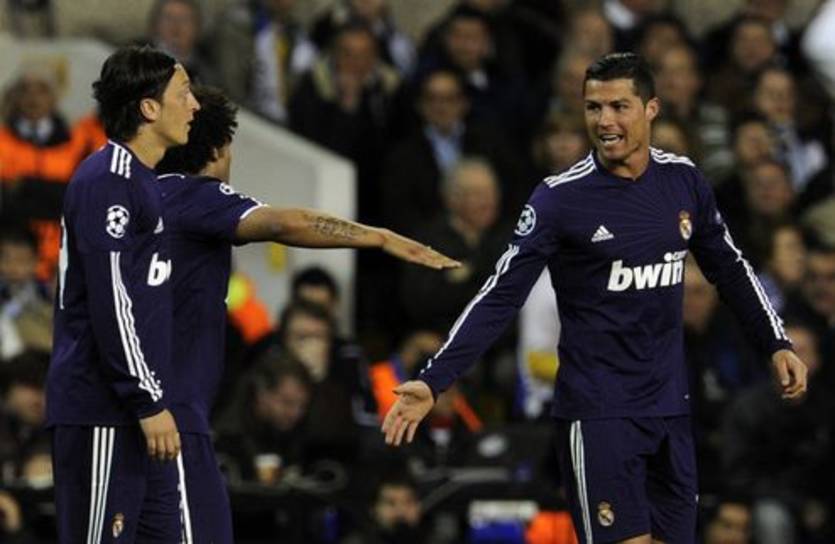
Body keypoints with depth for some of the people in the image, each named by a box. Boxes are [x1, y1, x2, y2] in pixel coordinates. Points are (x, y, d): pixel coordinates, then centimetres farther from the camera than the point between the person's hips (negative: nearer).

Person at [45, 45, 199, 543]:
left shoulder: (141, 180, 18)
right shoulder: (107, 180, -13)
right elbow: (110, 302, -19)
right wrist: (148, 403, -20)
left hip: (136, 410, 10)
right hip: (104, 413, -10)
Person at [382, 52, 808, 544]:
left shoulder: (683, 181, 2)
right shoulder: (560, 197, -11)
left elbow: (730, 269, 17)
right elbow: (501, 297, -13)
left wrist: (777, 344, 12)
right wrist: (433, 382, -20)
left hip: (670, 407, 5)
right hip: (598, 412, -5)